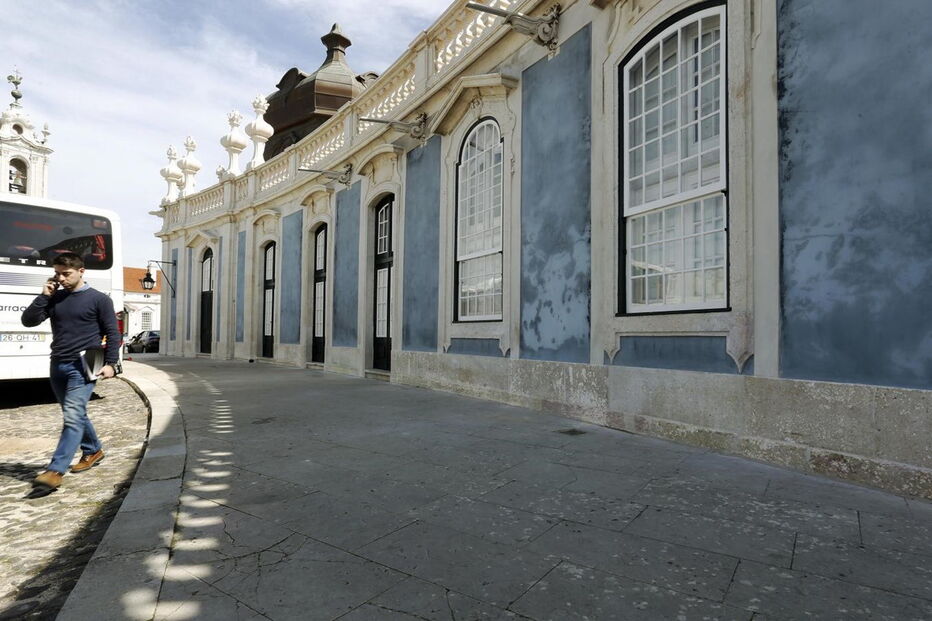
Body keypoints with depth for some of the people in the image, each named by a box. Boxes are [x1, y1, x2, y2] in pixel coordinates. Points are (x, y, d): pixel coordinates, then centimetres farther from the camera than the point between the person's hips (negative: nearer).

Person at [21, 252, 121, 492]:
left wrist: (110, 363, -9)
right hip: (57, 365, 6)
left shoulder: (99, 299, -3)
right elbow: (28, 321, 7)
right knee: (75, 415, 16)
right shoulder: (55, 298, 12)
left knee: (73, 416, -14)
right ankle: (93, 451, 32)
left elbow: (113, 333, -2)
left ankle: (55, 471, -16)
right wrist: (44, 296, -2)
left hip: (83, 366, -6)